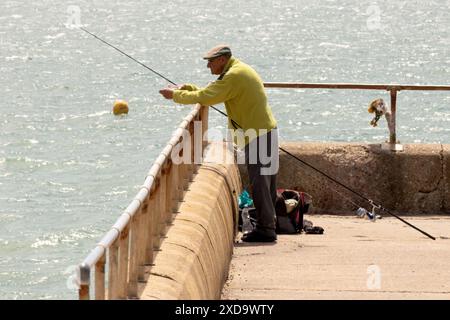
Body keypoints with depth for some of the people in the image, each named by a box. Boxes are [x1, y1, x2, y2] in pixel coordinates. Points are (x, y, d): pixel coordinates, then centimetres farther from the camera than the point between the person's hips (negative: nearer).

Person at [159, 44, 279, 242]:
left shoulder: (234, 76, -16)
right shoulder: (239, 71, 17)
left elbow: (204, 98, -18)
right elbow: (210, 92, 23)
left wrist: (176, 95, -5)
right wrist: (184, 88, 13)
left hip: (258, 135, -10)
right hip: (265, 131, 10)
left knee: (260, 183, -8)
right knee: (264, 182, 11)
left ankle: (265, 229, -8)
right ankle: (267, 225, 15)